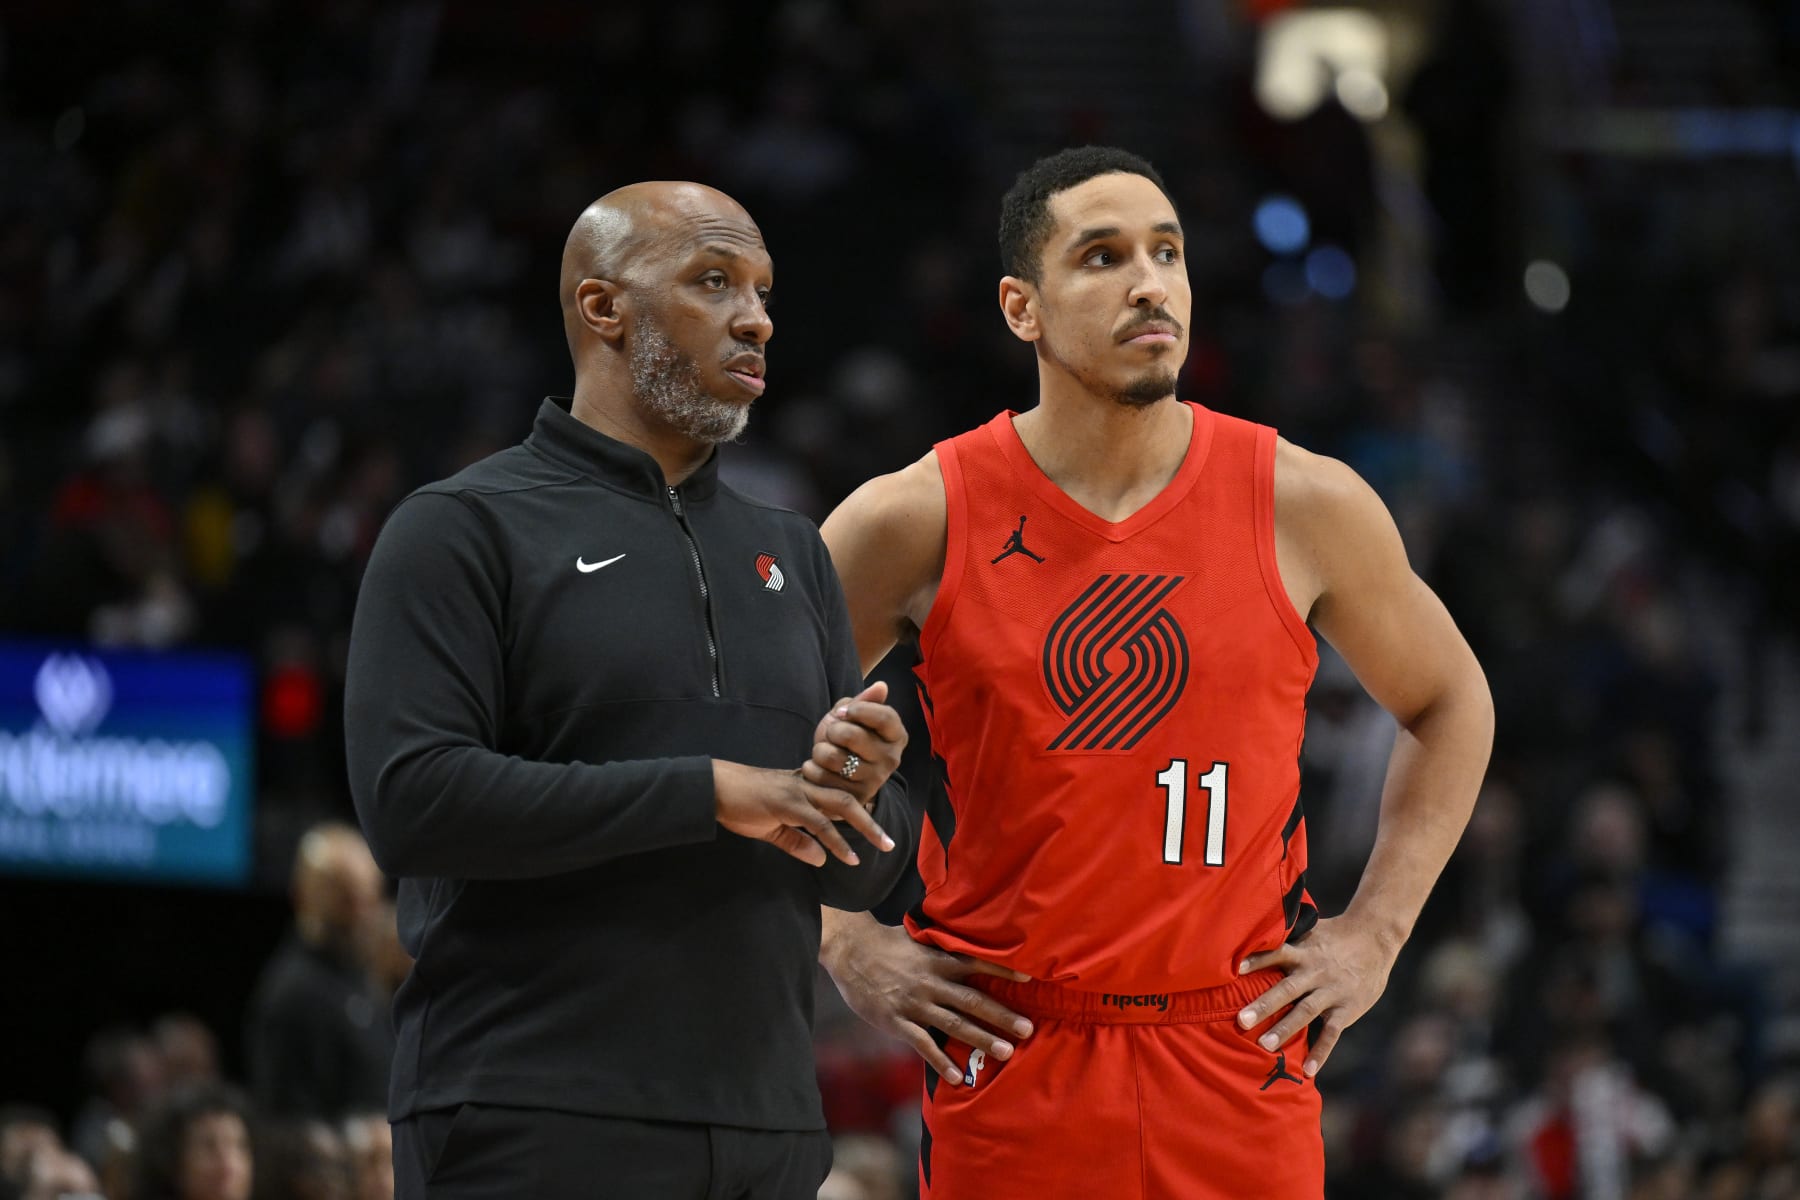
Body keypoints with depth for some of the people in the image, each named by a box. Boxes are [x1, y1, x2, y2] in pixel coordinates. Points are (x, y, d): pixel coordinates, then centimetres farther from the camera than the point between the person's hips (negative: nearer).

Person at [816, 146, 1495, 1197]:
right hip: (1007, 1061, -1)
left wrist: (1375, 933, 8)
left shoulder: (1305, 507, 0)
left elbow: (1449, 703, 16)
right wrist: (843, 942, 2)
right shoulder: (918, 523, -4)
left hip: (1243, 1061, 1)